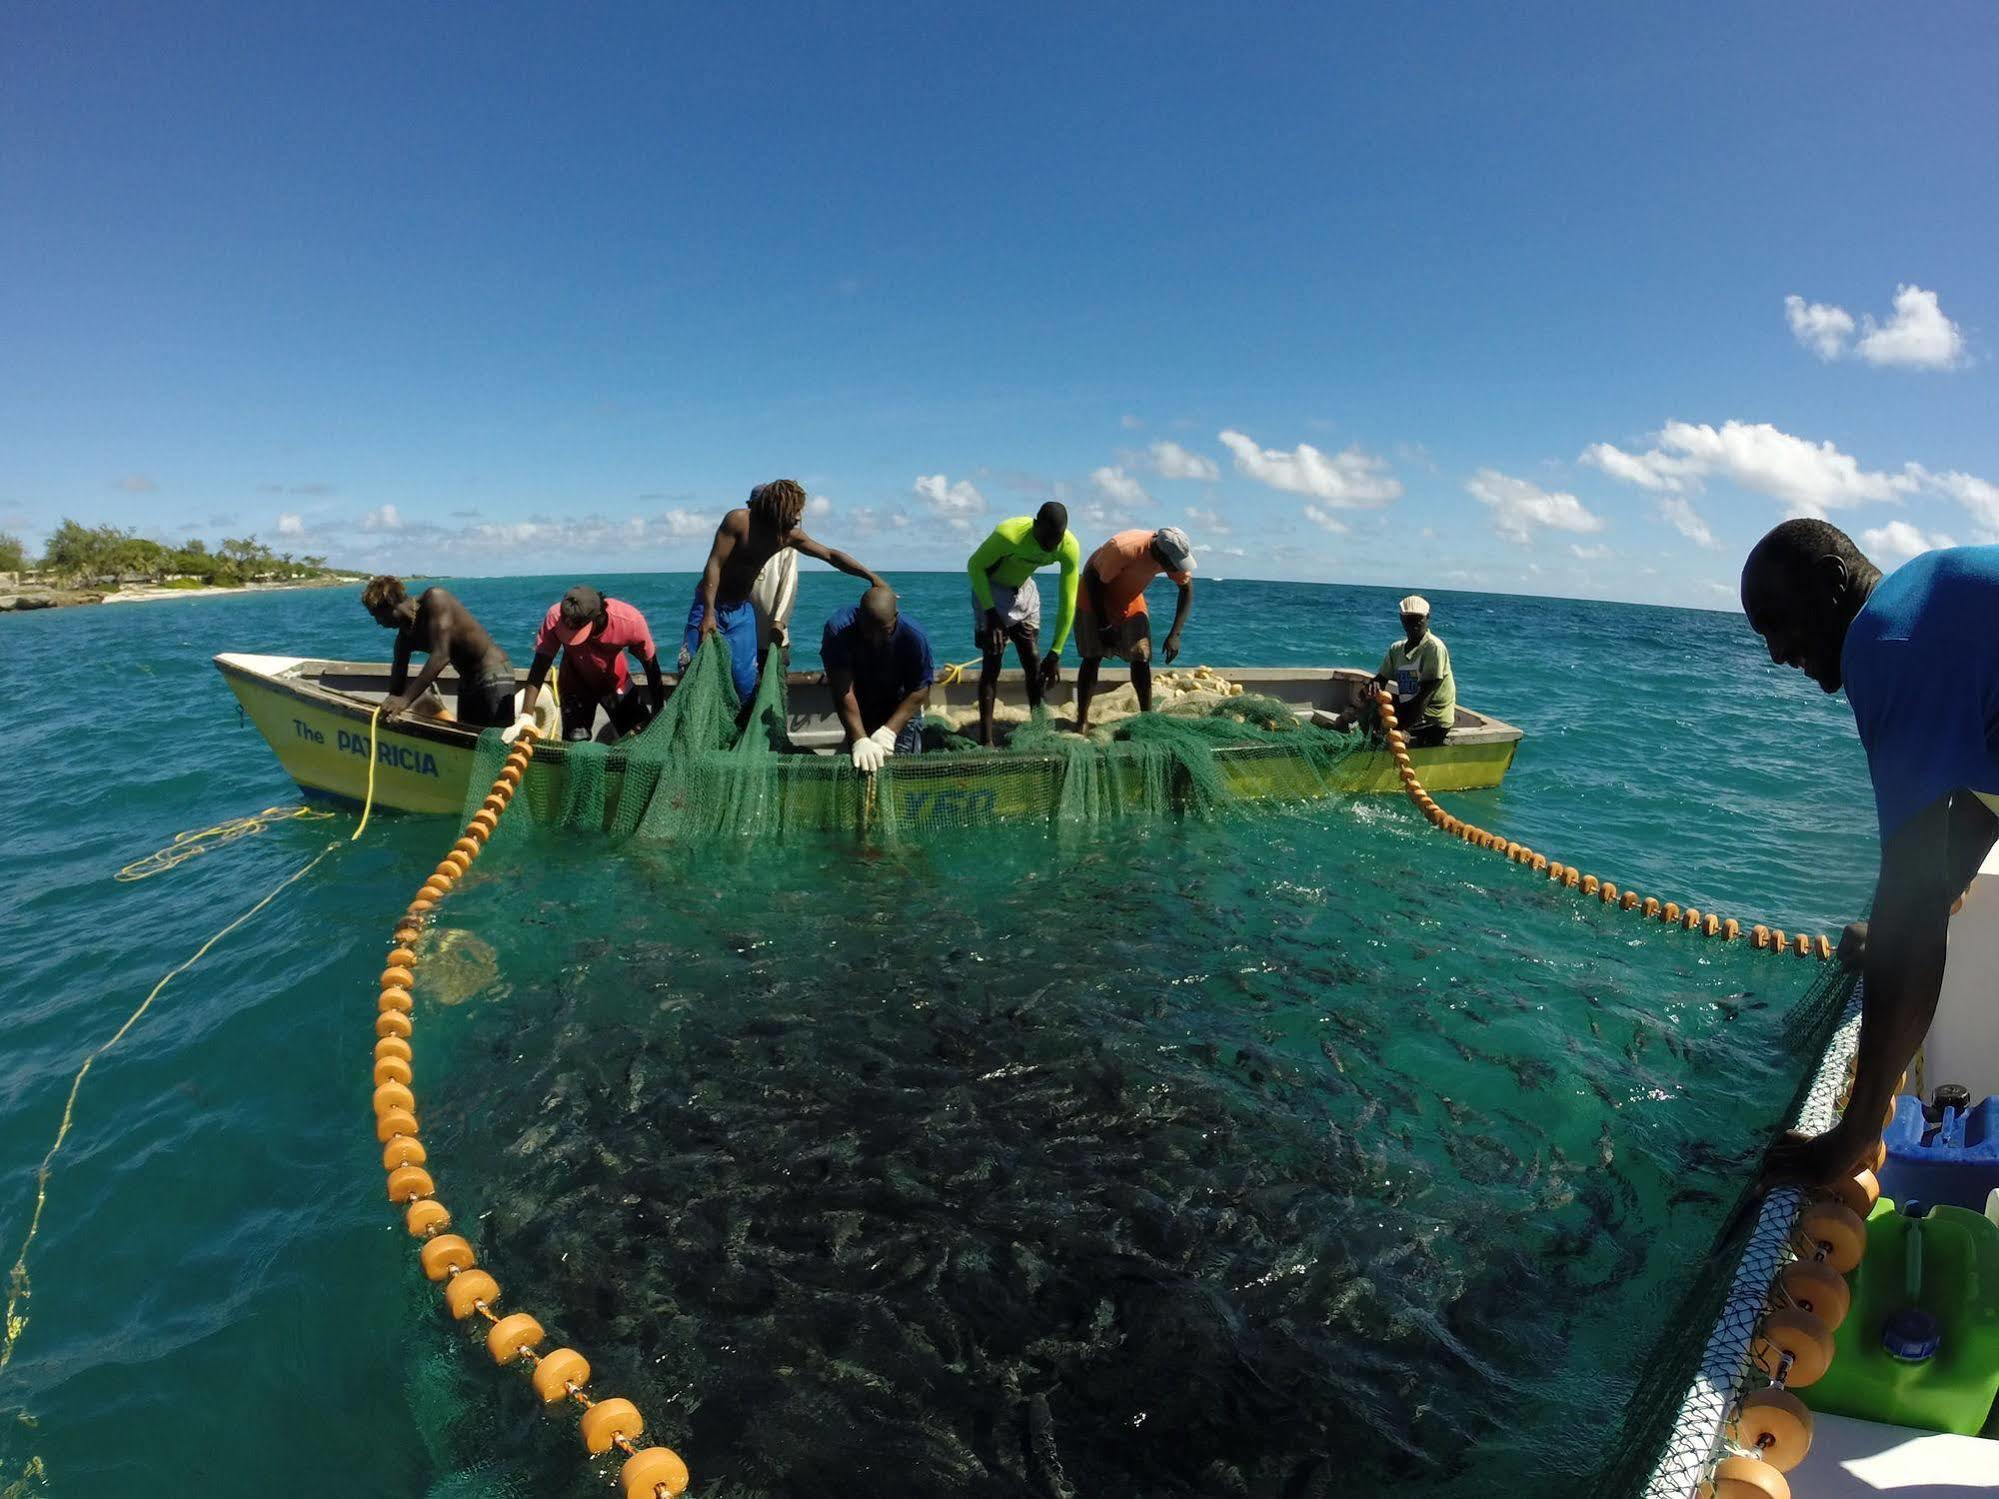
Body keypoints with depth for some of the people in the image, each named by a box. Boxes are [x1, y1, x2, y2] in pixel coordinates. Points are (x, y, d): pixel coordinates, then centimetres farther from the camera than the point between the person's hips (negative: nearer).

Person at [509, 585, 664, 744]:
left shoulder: (631, 621, -34)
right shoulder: (556, 617, -33)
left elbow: (651, 667, -19)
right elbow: (540, 668, -28)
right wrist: (526, 716, -38)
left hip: (616, 683, 0)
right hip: (575, 685, 0)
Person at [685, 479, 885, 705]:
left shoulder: (790, 536, -3)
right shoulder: (738, 520, -19)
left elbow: (830, 555, 3)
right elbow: (714, 565, -21)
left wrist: (872, 577, -3)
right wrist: (708, 614, -28)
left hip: (742, 610, 5)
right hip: (711, 605, -4)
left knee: (746, 682, 0)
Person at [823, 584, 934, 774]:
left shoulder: (915, 636, -29)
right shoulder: (838, 630, -31)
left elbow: (919, 691, -24)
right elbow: (843, 692, -35)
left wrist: (889, 731, -36)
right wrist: (860, 740, -46)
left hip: (901, 708, -1)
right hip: (859, 711, 1)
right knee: (860, 765, 5)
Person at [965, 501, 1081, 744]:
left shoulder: (1069, 548, -23)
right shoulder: (1008, 534, -35)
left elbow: (1068, 603, -18)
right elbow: (975, 566, -19)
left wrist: (1055, 653, -18)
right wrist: (991, 613, -25)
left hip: (1025, 589, 5)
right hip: (991, 588, -4)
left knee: (1034, 665, 6)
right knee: (992, 664, -11)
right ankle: (986, 739, -9)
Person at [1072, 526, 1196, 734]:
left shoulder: (1173, 554, -21)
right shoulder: (1122, 549, -38)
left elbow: (1187, 590, -9)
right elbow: (1093, 579, -26)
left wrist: (1175, 634, -16)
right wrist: (1103, 624, -23)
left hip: (1130, 603, 5)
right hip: (1095, 600, -5)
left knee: (1141, 657, -3)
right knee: (1093, 657, -8)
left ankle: (1147, 715, 4)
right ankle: (1082, 721, -5)